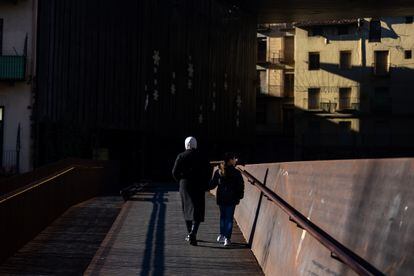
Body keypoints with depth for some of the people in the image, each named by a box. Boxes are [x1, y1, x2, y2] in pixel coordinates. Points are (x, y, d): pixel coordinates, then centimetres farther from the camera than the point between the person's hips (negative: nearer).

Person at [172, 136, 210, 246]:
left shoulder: (181, 156, -3)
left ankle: (190, 234, 22)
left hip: (185, 186, 1)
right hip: (199, 187, -1)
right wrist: (205, 185, 8)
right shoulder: (202, 157, -2)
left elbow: (175, 172, -5)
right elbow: (207, 172, -3)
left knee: (187, 210, 15)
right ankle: (193, 232, -22)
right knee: (197, 211, -1)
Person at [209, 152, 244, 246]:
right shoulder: (236, 173, -10)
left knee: (222, 216, 18)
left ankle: (221, 235, 21)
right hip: (231, 199, -4)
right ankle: (227, 238, -2)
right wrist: (239, 196, 3)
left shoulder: (218, 171, 0)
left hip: (221, 198, 4)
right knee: (229, 217, 1)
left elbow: (212, 184, 6)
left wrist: (207, 187, 26)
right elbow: (241, 186, -7)